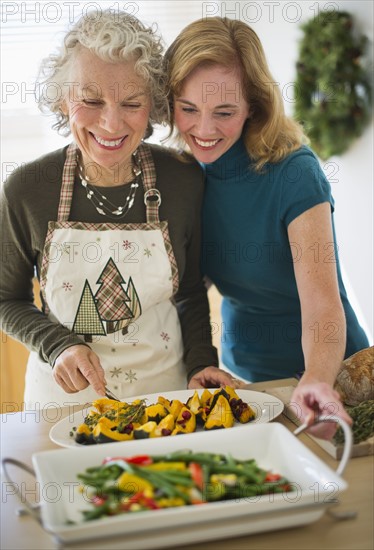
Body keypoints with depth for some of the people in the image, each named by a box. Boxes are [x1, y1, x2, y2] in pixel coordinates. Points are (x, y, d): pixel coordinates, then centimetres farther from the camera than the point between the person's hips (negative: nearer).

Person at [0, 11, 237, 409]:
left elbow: (191, 292, 2)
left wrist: (200, 363, -11)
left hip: (165, 387, 1)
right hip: (63, 394, 0)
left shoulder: (186, 182, -13)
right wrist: (58, 346, -18)